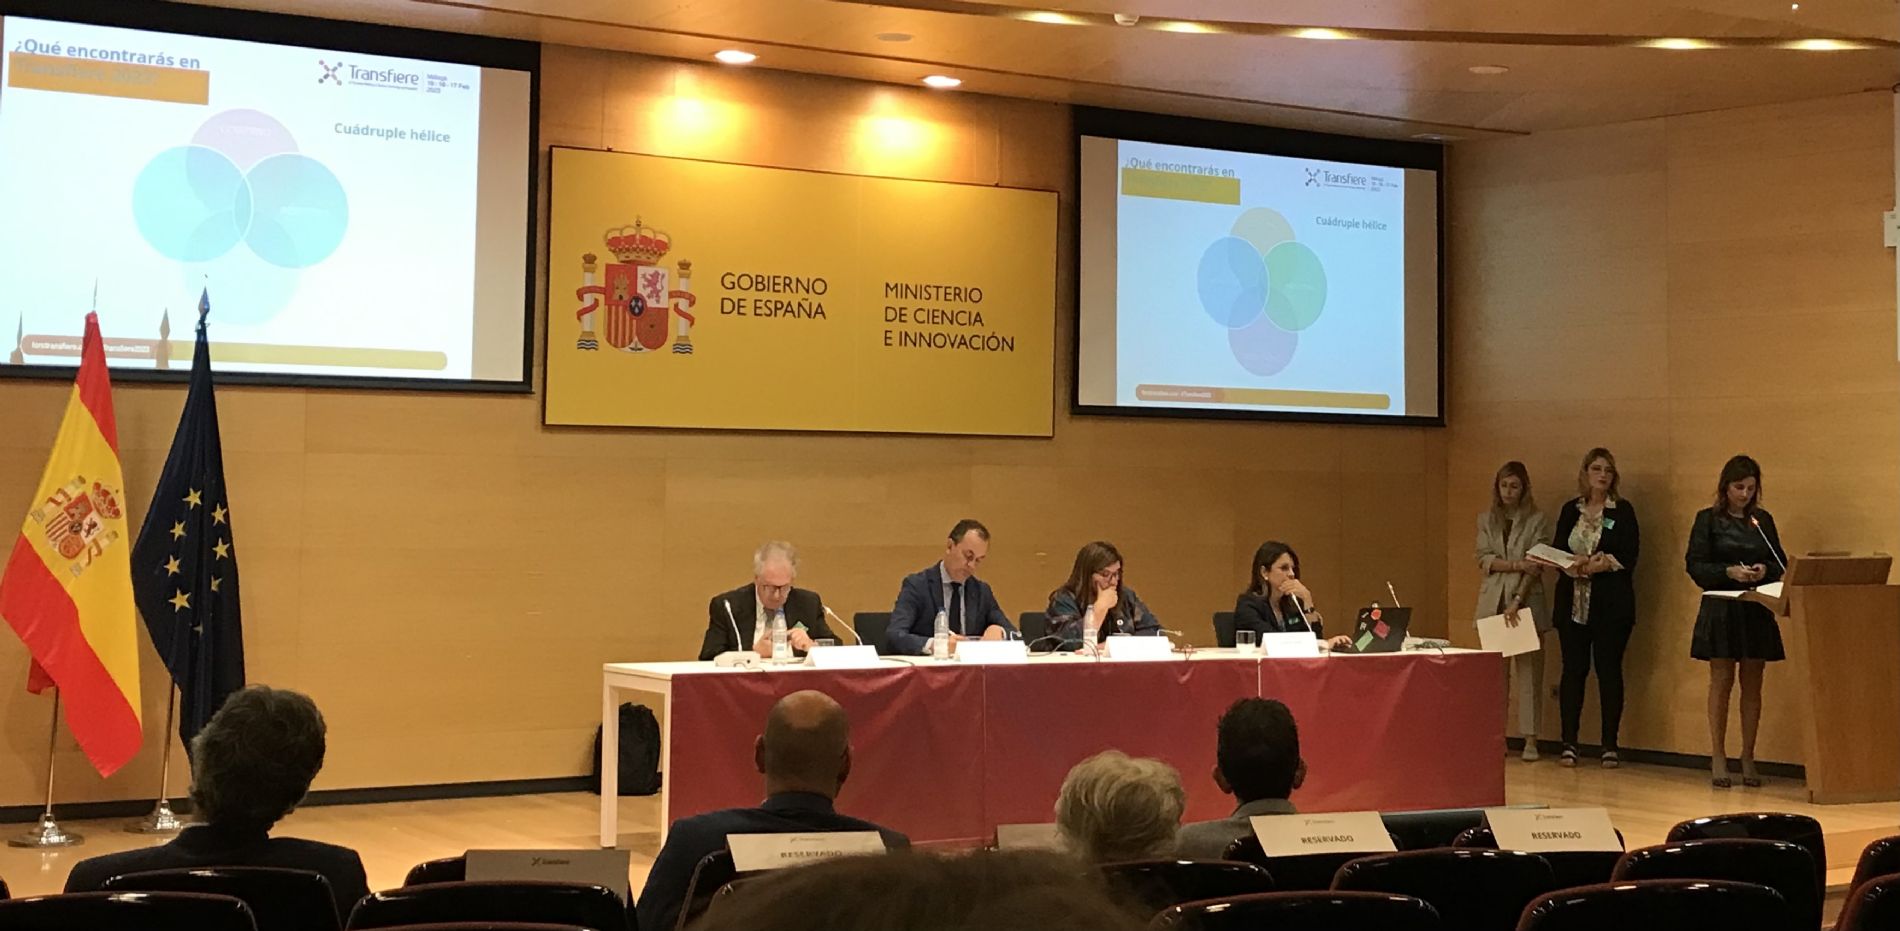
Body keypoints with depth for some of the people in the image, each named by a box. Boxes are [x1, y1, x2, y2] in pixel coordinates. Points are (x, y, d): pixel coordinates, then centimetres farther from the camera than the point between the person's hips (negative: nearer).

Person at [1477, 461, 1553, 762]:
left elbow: (1536, 567, -7)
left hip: (1526, 601, -3)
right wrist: (1516, 564, -15)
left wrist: (1517, 601, -17)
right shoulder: (1486, 519, 11)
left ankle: (1530, 740, -2)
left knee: (1528, 671, -3)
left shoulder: (1537, 520, 1)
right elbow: (1483, 559, 0)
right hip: (1493, 601, 3)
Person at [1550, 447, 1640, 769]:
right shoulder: (1570, 510, 12)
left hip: (1611, 603, -3)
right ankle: (1569, 744, 6)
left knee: (1609, 670, -1)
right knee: (1573, 670, 2)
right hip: (1573, 601, 3)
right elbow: (1555, 551, 6)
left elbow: (1628, 557, -5)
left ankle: (1610, 746, 5)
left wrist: (1598, 564, -16)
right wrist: (1577, 564, -14)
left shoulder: (1623, 510, 2)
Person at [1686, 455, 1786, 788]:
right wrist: (1729, 572, -18)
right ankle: (1718, 758, 4)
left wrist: (1765, 570, -10)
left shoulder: (1763, 520, 11)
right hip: (1721, 609, -3)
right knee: (1721, 682, -1)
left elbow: (1781, 564, 11)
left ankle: (1748, 759, 11)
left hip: (1757, 611, 3)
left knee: (1752, 685, 4)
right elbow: (1695, 565, -5)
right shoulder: (1708, 519, 1)